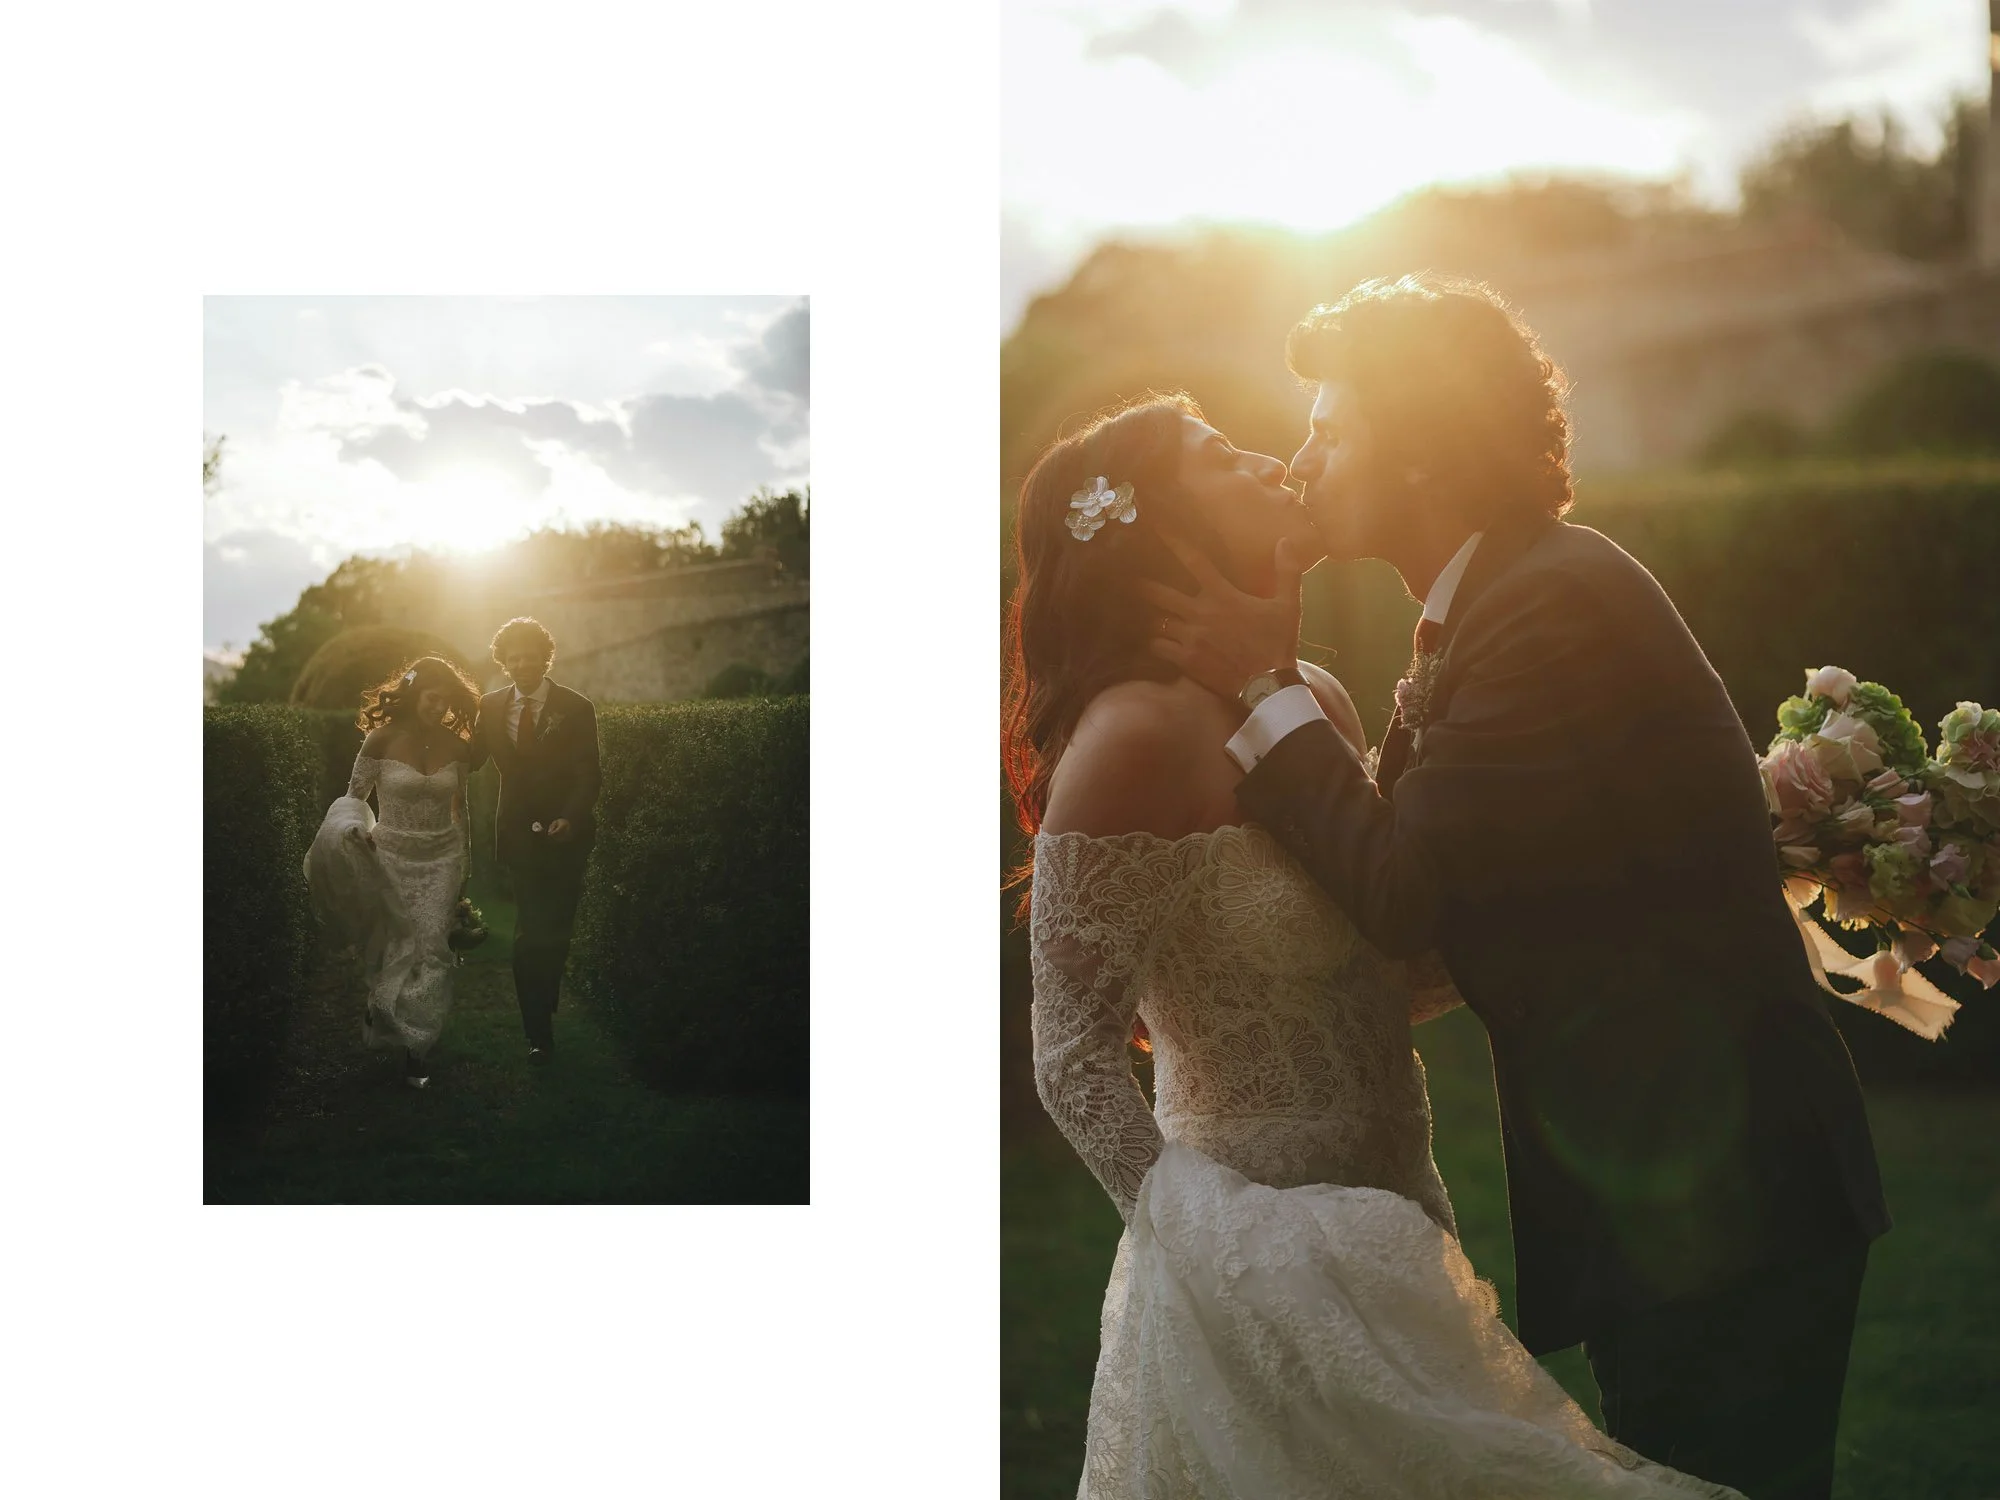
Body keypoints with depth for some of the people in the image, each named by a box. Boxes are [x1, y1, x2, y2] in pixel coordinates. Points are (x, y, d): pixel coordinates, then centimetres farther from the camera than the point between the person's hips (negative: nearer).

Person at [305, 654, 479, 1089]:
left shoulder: (455, 745, 0)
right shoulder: (381, 740, -9)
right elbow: (354, 795, 1)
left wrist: (464, 864, 17)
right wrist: (352, 826, -20)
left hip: (442, 859, 2)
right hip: (393, 857, -2)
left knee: (431, 948, -4)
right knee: (395, 948, 5)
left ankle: (418, 1046, 6)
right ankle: (384, 1011, 34)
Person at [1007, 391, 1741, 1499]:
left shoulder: (1317, 700, 6)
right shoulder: (1136, 734, -17)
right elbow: (1075, 1063, -17)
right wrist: (1203, 1246, -27)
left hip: (1382, 1227, 8)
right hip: (1265, 1264, -8)